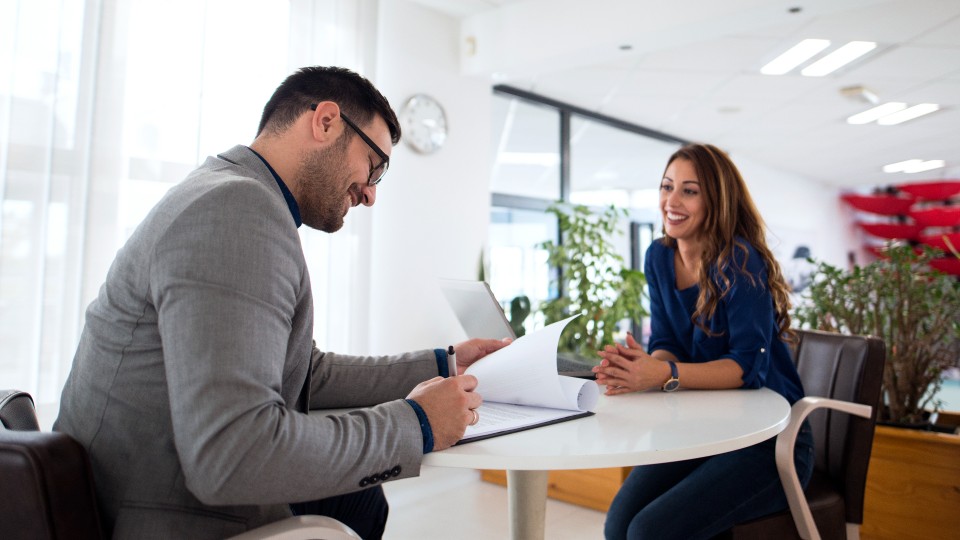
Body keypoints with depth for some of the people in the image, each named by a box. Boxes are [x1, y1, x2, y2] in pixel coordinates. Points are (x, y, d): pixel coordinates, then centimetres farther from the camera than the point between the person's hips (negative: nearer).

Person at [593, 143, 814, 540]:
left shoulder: (741, 261, -18)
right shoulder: (659, 257, 2)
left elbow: (749, 365, -23)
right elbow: (666, 344, 0)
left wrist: (666, 375, -38)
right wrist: (642, 366, -24)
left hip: (770, 442, -5)